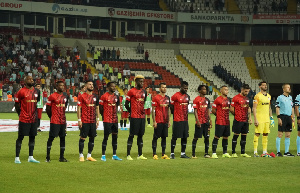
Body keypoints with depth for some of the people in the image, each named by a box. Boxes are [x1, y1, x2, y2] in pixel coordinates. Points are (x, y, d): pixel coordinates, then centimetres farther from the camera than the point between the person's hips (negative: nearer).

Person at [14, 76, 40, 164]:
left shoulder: (36, 91, 9)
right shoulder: (21, 91, -8)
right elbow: (16, 104, -1)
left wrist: (35, 113, 15)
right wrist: (20, 114, -1)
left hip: (33, 119, 6)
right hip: (24, 119, -6)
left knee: (32, 137, 9)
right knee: (20, 137, -2)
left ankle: (31, 157, 17)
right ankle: (17, 158, 1)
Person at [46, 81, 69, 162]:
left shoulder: (65, 96, 12)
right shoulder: (52, 96, -8)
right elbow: (48, 109, -4)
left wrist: (62, 116, 16)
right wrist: (52, 117, 2)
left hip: (63, 121, 7)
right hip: (54, 122, -6)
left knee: (63, 138, 7)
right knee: (51, 138, -4)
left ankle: (62, 157, 13)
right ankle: (48, 157, 1)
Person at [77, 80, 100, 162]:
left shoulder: (95, 97, 12)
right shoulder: (82, 96, -4)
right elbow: (79, 108, -5)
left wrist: (97, 119, 12)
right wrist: (79, 120, -10)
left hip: (93, 121, 5)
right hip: (84, 121, -5)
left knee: (92, 138, 6)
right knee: (83, 138, -3)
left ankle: (89, 155, 13)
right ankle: (81, 155, 3)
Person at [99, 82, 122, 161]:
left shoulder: (116, 97, 11)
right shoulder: (104, 96, -8)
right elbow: (101, 108, -4)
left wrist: (115, 115, 11)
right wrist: (104, 116, -2)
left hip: (114, 120, 6)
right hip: (107, 120, -6)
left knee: (115, 137, 8)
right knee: (106, 137, -4)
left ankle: (114, 155, 14)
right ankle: (103, 155, 2)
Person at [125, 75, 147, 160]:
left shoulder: (144, 92, 13)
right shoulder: (131, 91, -8)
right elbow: (126, 104, -5)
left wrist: (143, 111, 13)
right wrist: (131, 112, 0)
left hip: (142, 116, 7)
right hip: (134, 117, -7)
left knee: (140, 135, 9)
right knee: (131, 135, -4)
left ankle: (140, 155, 15)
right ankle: (128, 155, 0)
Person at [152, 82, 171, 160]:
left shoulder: (167, 98, 13)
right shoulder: (156, 98, -6)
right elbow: (153, 110, -8)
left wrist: (169, 120, 14)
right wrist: (154, 121, -12)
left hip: (165, 121, 6)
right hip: (158, 121, -6)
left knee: (164, 137, 8)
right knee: (155, 137, -2)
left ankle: (163, 154, 12)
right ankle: (154, 154, 1)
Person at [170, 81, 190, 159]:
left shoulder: (187, 96, 12)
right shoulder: (175, 96, -9)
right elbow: (171, 107, -5)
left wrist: (186, 116, 14)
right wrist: (175, 115, -2)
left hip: (185, 120, 7)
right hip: (177, 120, -7)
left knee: (185, 137, 7)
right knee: (175, 137, -3)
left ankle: (183, 153, 14)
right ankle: (172, 153, 2)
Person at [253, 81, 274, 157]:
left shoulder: (269, 96, 14)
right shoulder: (257, 96, -8)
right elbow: (254, 108, -10)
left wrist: (271, 117, 16)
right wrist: (255, 119, -16)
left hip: (267, 118, 7)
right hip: (259, 118, -7)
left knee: (266, 134, 7)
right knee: (257, 134, -6)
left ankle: (264, 152, 11)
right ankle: (255, 152, -3)